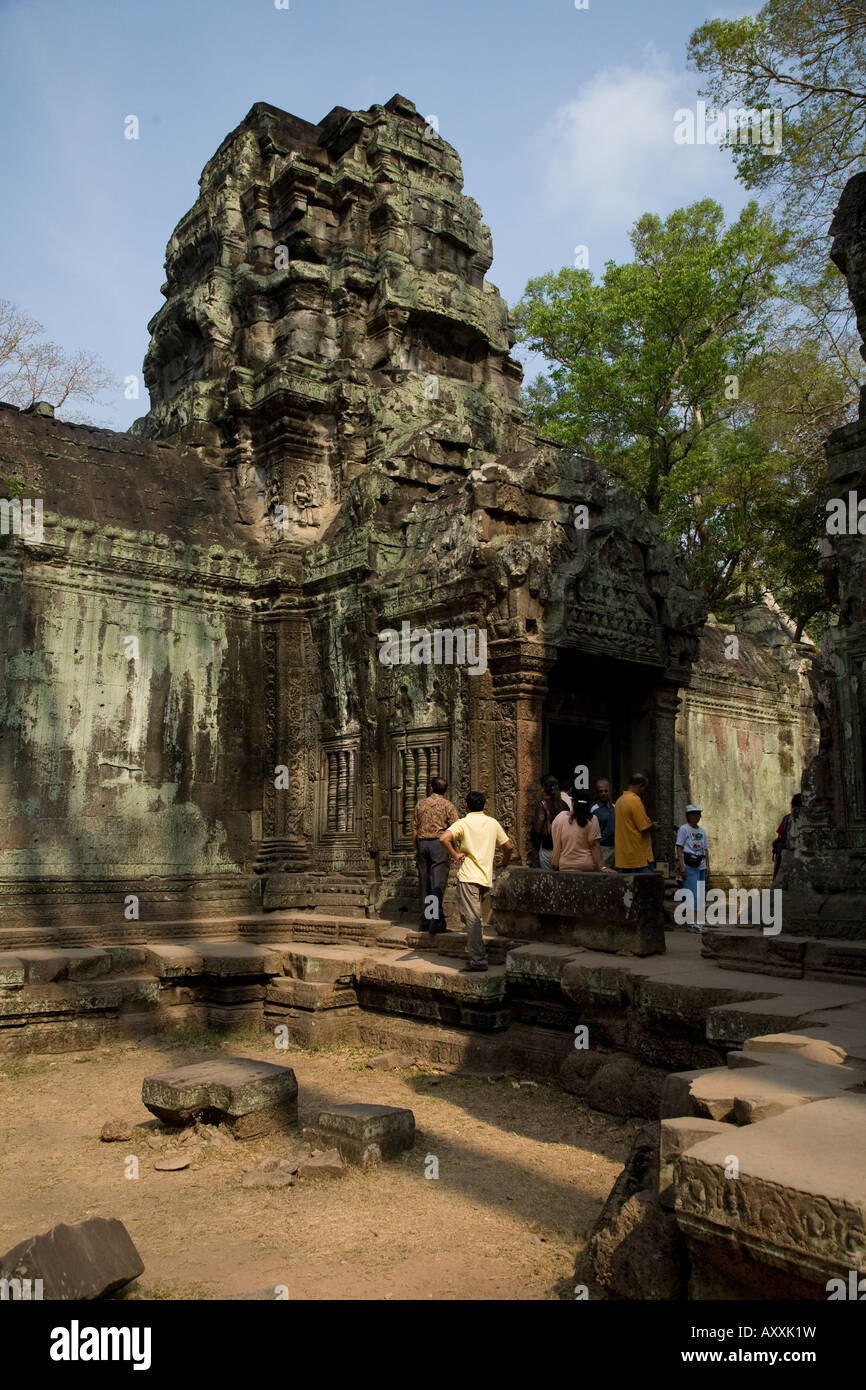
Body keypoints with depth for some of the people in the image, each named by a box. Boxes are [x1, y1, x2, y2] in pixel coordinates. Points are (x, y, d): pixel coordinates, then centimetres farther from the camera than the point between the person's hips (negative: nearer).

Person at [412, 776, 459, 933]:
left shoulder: (421, 804, 10)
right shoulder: (448, 806, -1)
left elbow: (414, 829, 10)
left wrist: (416, 850, 17)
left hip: (422, 844, 4)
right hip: (439, 844, -4)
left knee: (424, 884, 10)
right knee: (438, 884, -6)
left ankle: (425, 921, 13)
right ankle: (436, 922, -13)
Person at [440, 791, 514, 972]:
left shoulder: (463, 823, -3)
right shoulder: (493, 823, 12)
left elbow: (444, 838, -21)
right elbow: (509, 847, 15)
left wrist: (455, 855, -9)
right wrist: (503, 864, 32)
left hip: (468, 877, -5)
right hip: (487, 878, 5)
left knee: (471, 918, -7)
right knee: (474, 916, 21)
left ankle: (478, 960, -11)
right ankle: (474, 950, 22)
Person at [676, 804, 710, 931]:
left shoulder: (702, 831, 18)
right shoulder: (683, 829, -3)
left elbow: (706, 849, 20)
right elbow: (679, 848, -7)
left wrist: (707, 866, 13)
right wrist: (681, 866, -14)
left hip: (701, 865, 7)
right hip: (689, 866, -7)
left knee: (700, 894, 5)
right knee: (693, 893, -13)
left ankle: (698, 921, 10)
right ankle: (692, 922, -15)